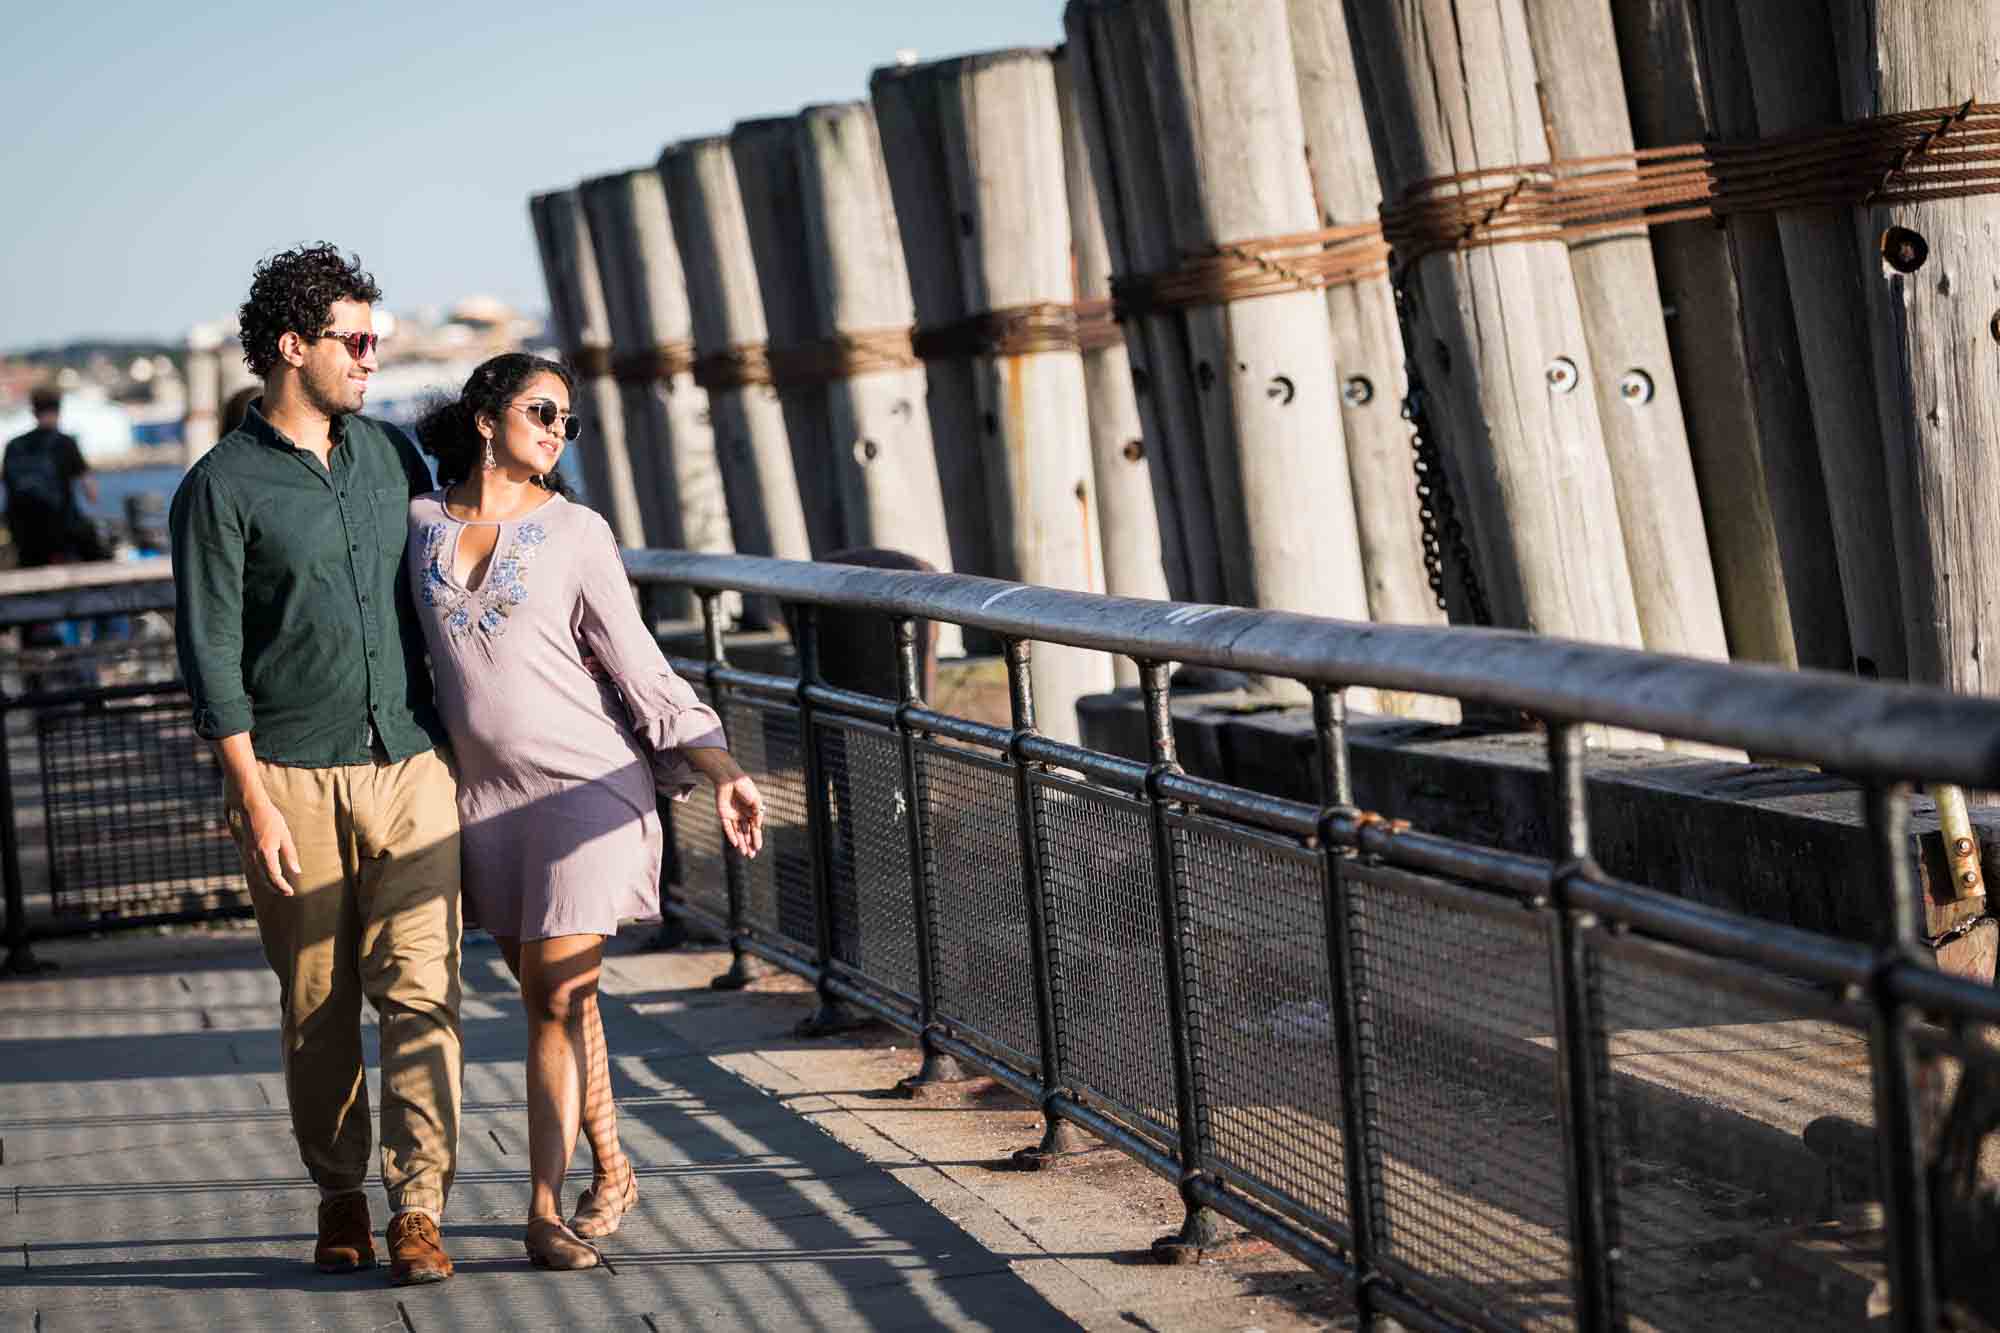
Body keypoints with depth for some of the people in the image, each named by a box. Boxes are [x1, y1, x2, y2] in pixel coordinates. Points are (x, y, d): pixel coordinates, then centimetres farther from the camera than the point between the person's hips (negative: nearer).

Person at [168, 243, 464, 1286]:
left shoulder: (393, 455, 11)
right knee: (316, 1005, 5)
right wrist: (254, 802, -12)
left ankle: (417, 1211, -4)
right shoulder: (221, 488, -4)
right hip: (294, 775, -3)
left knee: (420, 987, -6)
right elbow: (212, 659, -7)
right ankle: (339, 1199, 20)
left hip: (411, 765, 3)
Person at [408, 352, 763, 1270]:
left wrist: (724, 775, -12)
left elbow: (641, 669, -3)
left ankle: (544, 1209, -1)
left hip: (587, 784, -3)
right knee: (550, 995, 9)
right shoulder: (418, 522, 4)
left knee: (557, 997, -7)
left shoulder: (577, 533, -2)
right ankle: (609, 1170, 26)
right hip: (486, 796, 3)